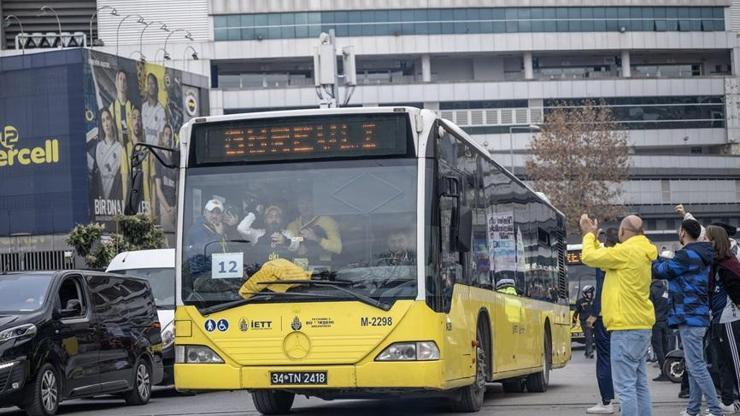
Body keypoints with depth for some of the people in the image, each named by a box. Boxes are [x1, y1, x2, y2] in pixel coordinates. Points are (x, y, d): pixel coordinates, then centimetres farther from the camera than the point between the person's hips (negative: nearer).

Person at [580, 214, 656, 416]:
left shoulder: (627, 251, -14)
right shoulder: (641, 252, 15)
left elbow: (589, 257, -9)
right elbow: (603, 258, 22)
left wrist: (589, 234, 7)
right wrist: (591, 235, 23)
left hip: (626, 327, -10)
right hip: (641, 325, 10)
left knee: (625, 386, -10)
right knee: (639, 384, 12)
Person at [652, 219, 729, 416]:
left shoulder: (687, 255, -16)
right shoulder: (702, 255, 13)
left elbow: (661, 271, -7)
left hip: (689, 317, -10)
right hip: (698, 315, 10)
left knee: (696, 366, -10)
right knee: (694, 365, 14)